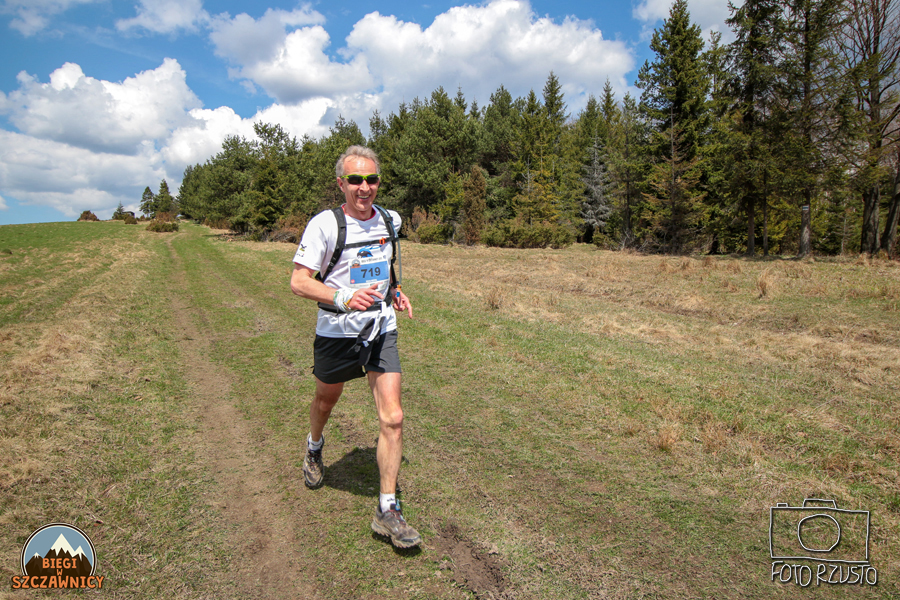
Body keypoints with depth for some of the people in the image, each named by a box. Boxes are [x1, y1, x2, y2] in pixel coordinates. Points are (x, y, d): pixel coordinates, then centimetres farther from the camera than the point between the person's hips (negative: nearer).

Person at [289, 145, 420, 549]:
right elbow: (299, 282, -16)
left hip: (382, 331, 3)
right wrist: (344, 298, -31)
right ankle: (314, 448, 57)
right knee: (325, 402, 22)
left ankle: (387, 511, 6)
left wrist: (392, 292, 8)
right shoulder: (324, 224, -13)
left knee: (392, 418, -7)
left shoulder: (390, 221, 3)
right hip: (337, 332, -2)